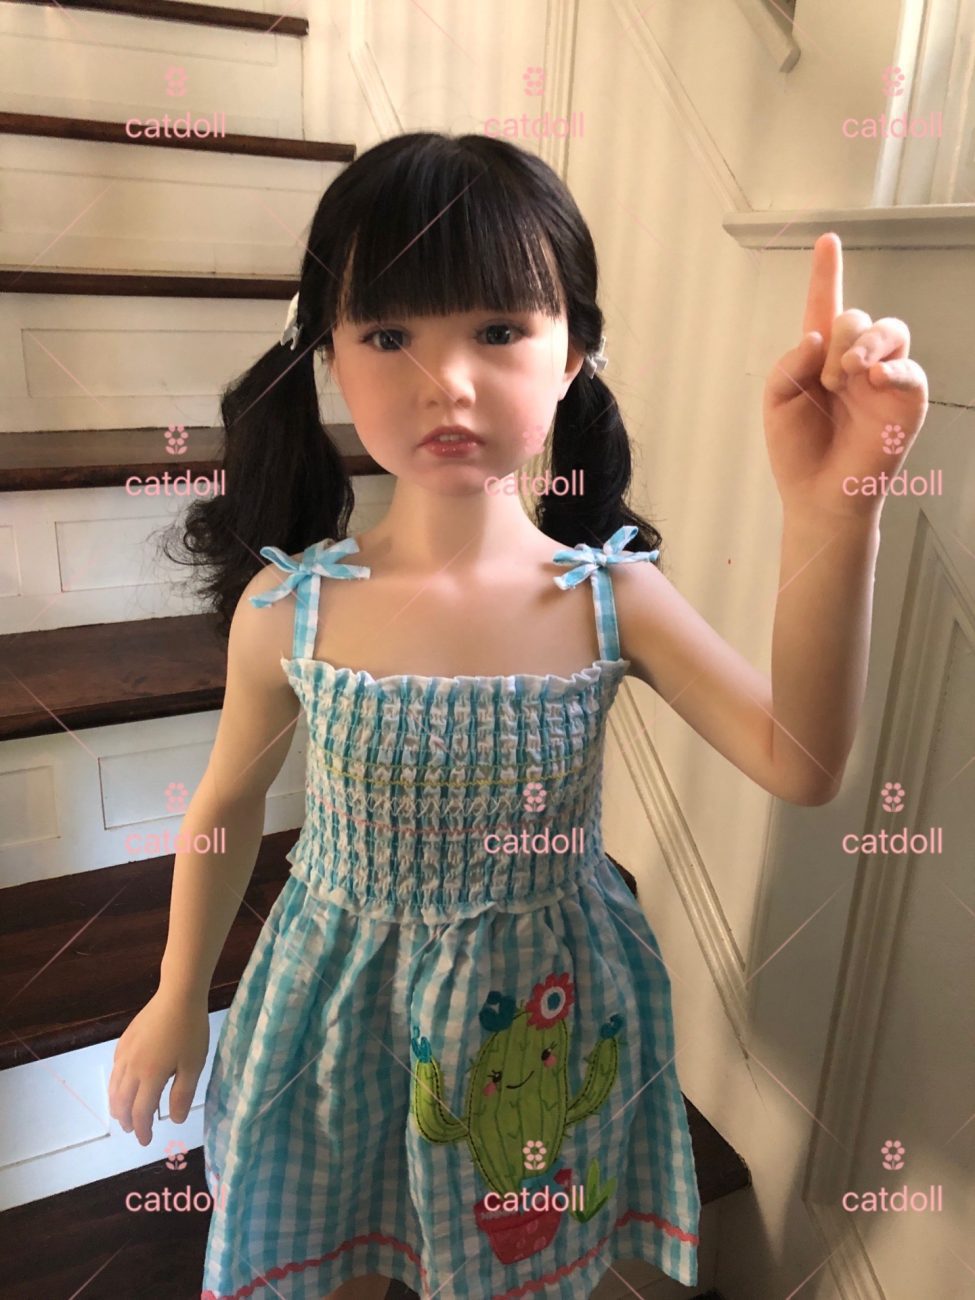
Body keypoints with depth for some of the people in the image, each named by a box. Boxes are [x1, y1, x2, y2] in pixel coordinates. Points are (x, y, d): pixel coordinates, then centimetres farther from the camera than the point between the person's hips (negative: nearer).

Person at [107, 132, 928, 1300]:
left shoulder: (609, 598, -17)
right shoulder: (291, 606, -18)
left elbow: (799, 763, -25)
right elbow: (229, 803, -3)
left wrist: (828, 513, -37)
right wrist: (179, 1001, 9)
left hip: (538, 1016, 1)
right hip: (342, 1001, 0)